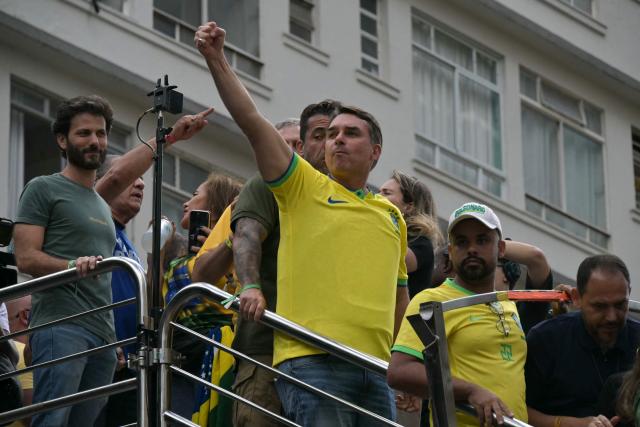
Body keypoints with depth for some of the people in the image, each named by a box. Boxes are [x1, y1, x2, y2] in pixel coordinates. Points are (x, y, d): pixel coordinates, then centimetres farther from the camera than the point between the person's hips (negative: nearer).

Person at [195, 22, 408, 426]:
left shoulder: (392, 216, 21)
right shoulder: (305, 187, 8)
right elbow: (251, 120, -2)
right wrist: (216, 59, -11)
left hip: (375, 368, 5)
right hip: (312, 362, -5)